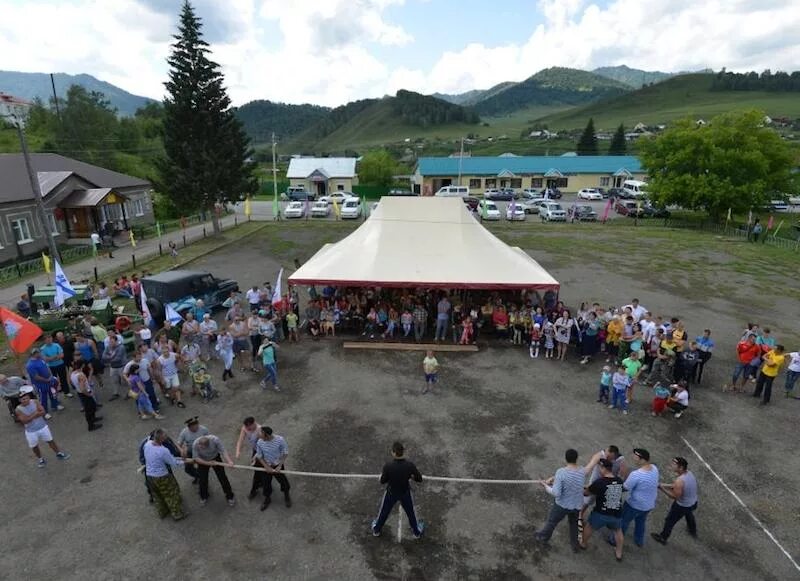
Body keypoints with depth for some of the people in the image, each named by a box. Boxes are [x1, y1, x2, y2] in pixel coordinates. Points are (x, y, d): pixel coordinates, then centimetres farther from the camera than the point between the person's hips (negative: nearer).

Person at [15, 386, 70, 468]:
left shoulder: (35, 402, -12)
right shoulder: (18, 409, -17)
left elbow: (43, 412, -17)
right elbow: (25, 420, -26)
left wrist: (31, 416, -23)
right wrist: (36, 413, -22)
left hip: (43, 427, 1)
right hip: (31, 432, -1)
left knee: (51, 441, 17)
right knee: (34, 447, 18)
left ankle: (59, 453, 37)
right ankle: (40, 459, 43)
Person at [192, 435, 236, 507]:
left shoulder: (215, 440, -37)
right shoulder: (195, 444, -34)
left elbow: (223, 451, -35)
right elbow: (196, 458, -26)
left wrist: (229, 461, -47)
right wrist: (208, 463, -31)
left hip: (215, 458, -1)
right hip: (203, 461, 1)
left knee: (222, 477, 2)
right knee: (203, 480, 6)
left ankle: (230, 497, 18)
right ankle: (203, 498, 35)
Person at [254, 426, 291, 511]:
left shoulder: (280, 440, -29)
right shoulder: (259, 442, -22)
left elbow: (285, 453, -14)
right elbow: (259, 456, -7)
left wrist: (279, 466, -17)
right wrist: (266, 467, -15)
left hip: (277, 465, -1)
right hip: (266, 466, 2)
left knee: (283, 480, 12)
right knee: (266, 483, 16)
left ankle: (286, 496, 44)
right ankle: (267, 498, 48)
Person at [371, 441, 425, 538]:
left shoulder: (388, 466, -32)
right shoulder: (410, 465, -30)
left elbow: (382, 481, -15)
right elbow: (419, 479, -16)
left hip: (391, 493, 0)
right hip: (405, 493, 0)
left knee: (384, 512, 26)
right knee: (411, 512, 26)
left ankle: (376, 530, 50)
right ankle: (417, 532, 48)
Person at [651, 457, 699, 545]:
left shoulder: (679, 481, -38)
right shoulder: (689, 472, -12)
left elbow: (675, 496, -27)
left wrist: (662, 488, -21)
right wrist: (665, 485, -1)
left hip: (682, 506, -7)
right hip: (693, 502, 7)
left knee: (670, 521, 17)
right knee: (689, 514, 39)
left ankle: (662, 538, 38)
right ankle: (693, 531, 66)